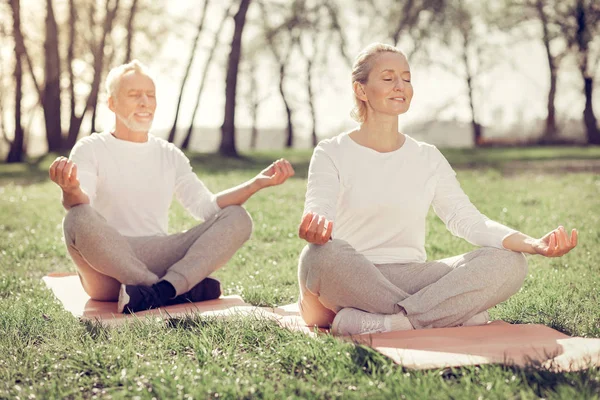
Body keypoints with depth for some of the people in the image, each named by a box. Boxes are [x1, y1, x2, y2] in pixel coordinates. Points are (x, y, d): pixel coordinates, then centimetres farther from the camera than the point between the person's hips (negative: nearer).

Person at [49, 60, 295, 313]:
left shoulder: (170, 155, 17)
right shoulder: (91, 149, 3)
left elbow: (205, 206, 7)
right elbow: (80, 207, -15)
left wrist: (257, 183, -6)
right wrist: (71, 190, -40)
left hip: (161, 260, 4)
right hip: (108, 268, -4)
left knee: (237, 218, -14)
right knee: (79, 220, -35)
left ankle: (161, 291, -36)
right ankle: (185, 290, -28)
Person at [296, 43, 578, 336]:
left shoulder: (428, 158, 13)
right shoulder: (331, 154, 3)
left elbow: (466, 219, 1)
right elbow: (318, 211, -16)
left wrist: (532, 244, -17)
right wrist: (314, 227, -43)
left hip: (411, 279, 4)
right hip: (350, 279, -3)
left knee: (509, 263, -18)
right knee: (322, 255, -39)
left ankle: (378, 324, -32)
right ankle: (454, 314, -26)